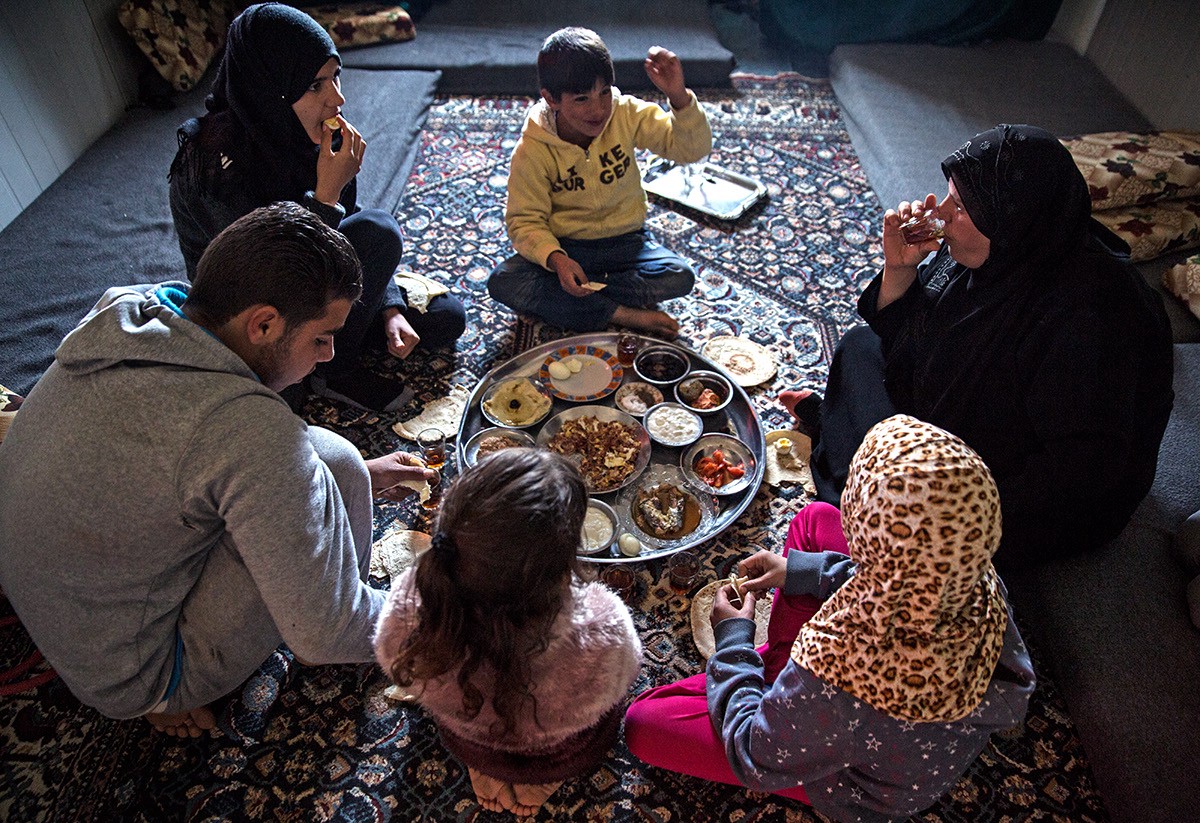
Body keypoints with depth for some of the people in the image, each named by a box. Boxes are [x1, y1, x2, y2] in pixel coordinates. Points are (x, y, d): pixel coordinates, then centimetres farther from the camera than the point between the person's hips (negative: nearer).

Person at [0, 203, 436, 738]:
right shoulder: (247, 428, -35)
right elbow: (324, 636, -27)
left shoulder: (122, 315, -8)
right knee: (331, 461, -18)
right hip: (126, 677, -8)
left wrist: (359, 475, 10)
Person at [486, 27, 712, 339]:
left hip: (625, 242, 1)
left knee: (680, 277, -27)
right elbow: (525, 219, -11)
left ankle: (552, 297, -17)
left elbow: (692, 149, -13)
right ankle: (625, 315, -24)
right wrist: (556, 259, -31)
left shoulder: (627, 114, -10)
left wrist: (679, 98, -33)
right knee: (503, 283, -28)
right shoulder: (532, 150, -14)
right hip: (565, 247, -1)